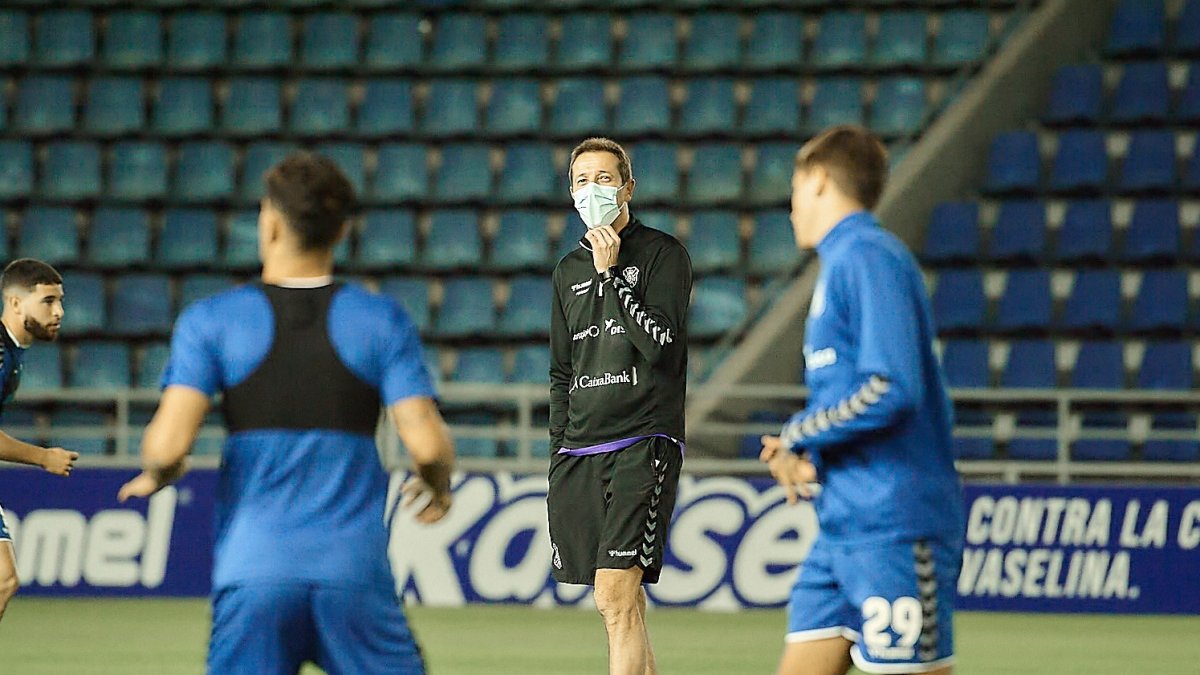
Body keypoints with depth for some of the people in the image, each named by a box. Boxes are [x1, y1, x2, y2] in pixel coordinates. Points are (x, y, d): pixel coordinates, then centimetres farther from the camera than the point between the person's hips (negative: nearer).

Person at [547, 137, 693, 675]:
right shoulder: (570, 270, 18)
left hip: (643, 443, -6)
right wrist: (559, 449, 16)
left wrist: (610, 275, -11)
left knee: (616, 599, -16)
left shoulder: (662, 254, 0)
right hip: (579, 450, 6)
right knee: (622, 605, 6)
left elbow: (659, 344, -12)